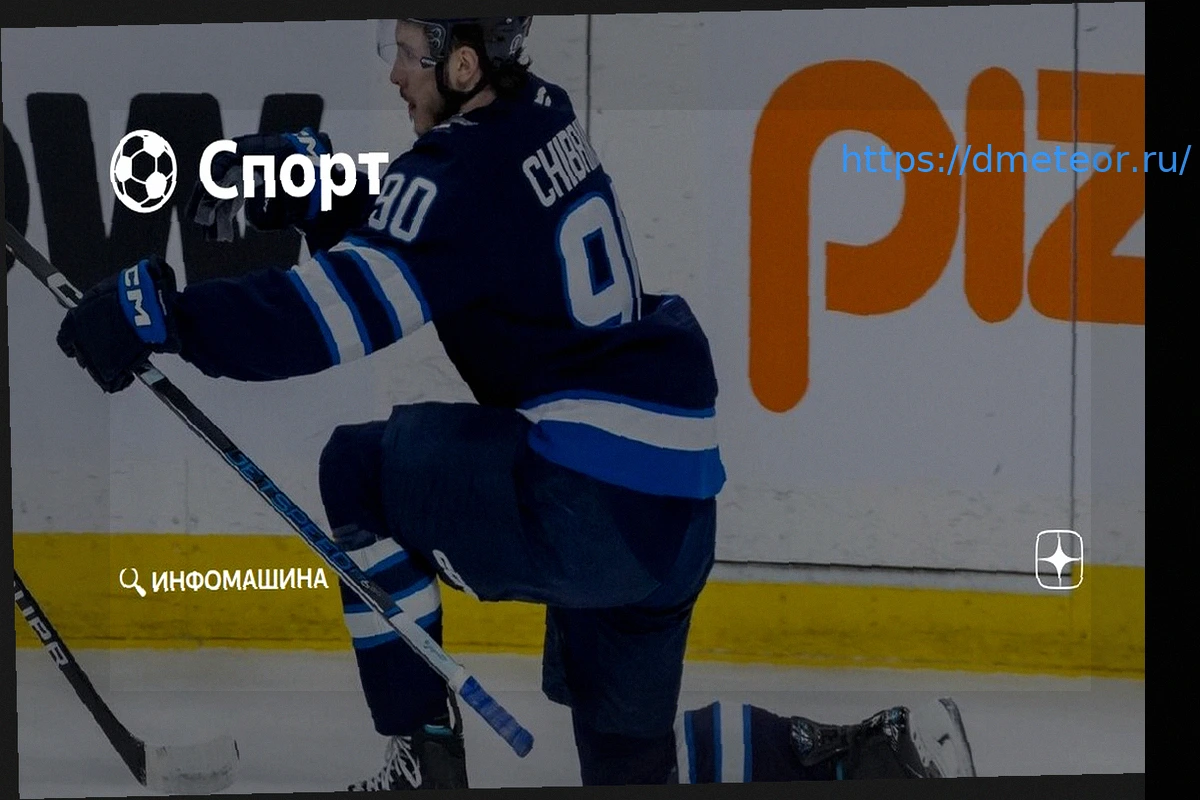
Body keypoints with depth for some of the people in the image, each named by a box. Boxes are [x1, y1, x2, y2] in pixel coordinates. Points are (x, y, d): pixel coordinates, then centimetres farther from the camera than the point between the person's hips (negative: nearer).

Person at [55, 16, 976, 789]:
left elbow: (333, 314, -24)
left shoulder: (470, 169, -16)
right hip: (672, 496, 10)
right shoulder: (537, 115, 11)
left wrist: (165, 314, -22)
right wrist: (302, 176, 8)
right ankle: (878, 754, 11)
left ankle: (424, 760, 4)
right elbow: (395, 229, 23)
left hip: (593, 500, -10)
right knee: (627, 762, 19)